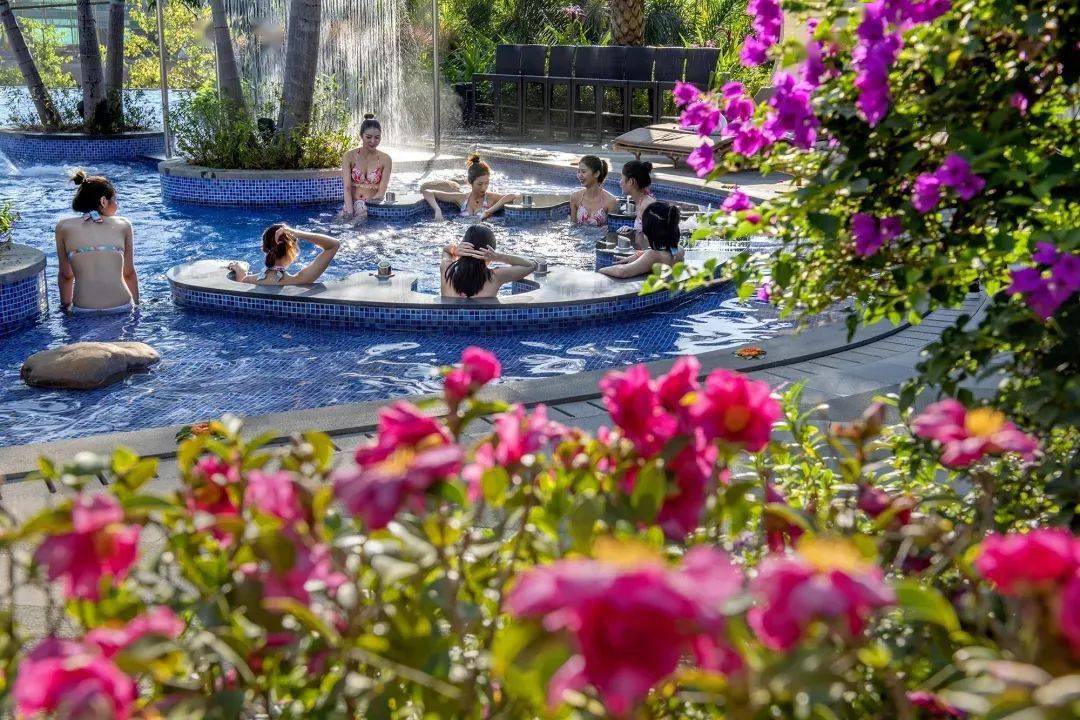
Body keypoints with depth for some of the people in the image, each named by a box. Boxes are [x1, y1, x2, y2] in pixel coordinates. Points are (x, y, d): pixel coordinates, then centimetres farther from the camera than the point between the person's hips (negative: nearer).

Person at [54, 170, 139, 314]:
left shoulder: (64, 227, 9)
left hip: (83, 313, 0)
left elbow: (66, 275, 15)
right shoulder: (123, 225, 10)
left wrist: (65, 307, 29)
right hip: (122, 310, 0)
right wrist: (136, 305, 30)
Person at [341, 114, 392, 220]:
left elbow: (381, 192, -3)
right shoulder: (349, 157, 2)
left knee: (360, 207, -32)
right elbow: (347, 188, -6)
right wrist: (350, 211, -21)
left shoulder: (385, 159, 1)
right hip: (352, 203, 0)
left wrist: (365, 203, -19)